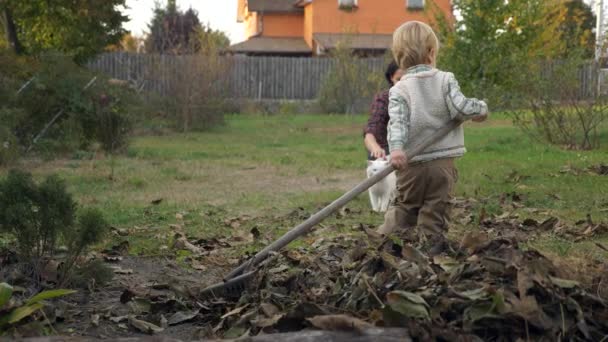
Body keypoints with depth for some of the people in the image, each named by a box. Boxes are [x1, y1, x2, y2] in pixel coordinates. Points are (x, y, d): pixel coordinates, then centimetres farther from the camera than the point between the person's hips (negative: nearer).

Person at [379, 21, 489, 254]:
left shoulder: (399, 90, -3)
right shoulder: (446, 80, -1)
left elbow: (397, 121, -16)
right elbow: (461, 108, -10)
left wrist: (396, 148, -28)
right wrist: (481, 108, 9)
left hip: (412, 163, 1)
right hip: (443, 162, 0)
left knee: (404, 209, 14)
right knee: (435, 213, 7)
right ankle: (433, 248, 6)